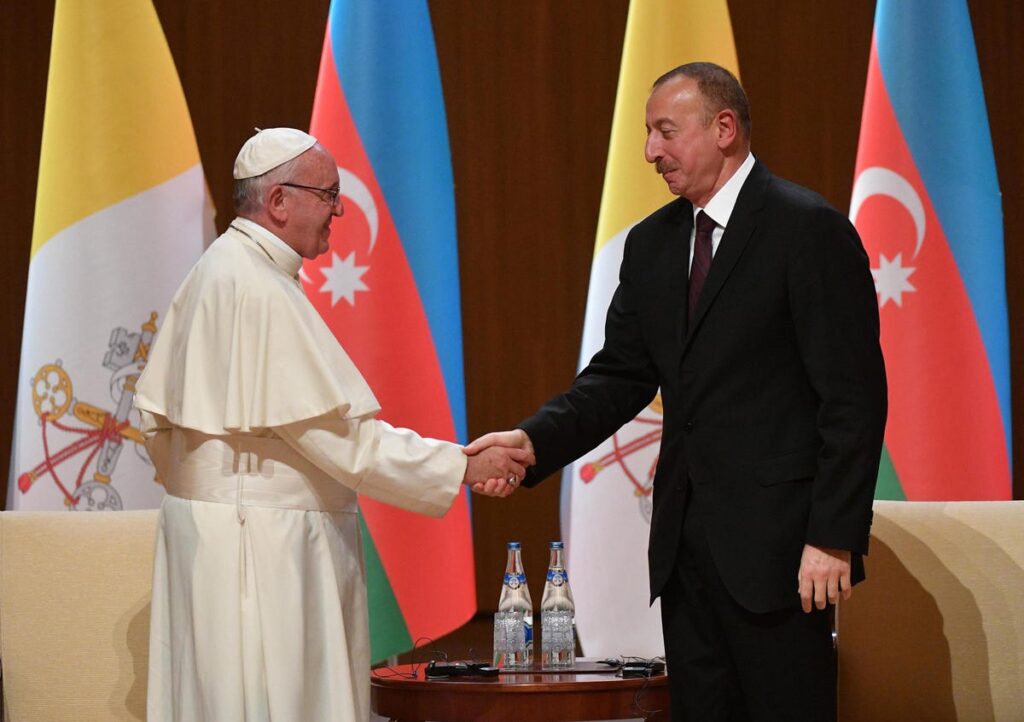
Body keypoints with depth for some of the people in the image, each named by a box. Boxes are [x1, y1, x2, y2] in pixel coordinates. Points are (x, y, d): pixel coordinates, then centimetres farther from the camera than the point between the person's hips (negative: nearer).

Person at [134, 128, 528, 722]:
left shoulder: (213, 273, 12)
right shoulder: (262, 292, -19)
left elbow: (157, 416, 16)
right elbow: (341, 433, -21)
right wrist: (465, 467, -16)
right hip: (263, 547, -10)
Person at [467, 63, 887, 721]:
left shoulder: (809, 228, -9)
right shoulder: (652, 242, 13)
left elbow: (853, 398, -12)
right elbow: (620, 376, 10)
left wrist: (834, 537, -16)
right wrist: (535, 440, -8)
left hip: (775, 542, -7)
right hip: (685, 540, 7)